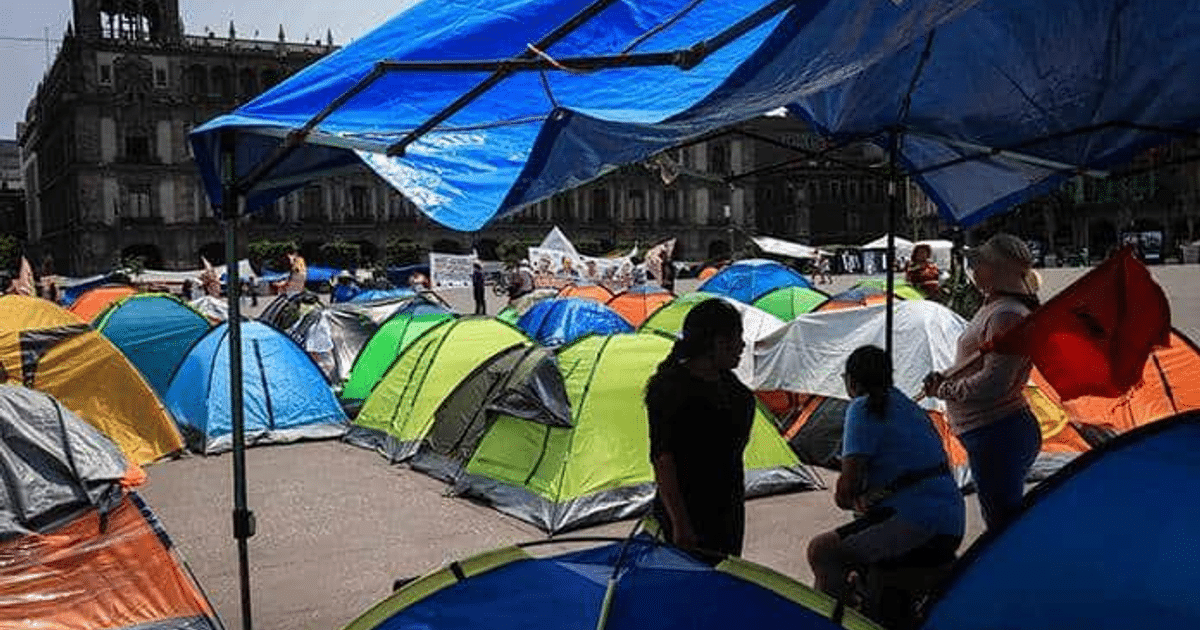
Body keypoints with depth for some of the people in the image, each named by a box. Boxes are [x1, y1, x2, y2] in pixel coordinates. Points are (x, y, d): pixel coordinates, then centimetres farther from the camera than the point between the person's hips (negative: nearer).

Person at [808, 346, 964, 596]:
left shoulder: (863, 409, -8)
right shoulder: (911, 407, 18)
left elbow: (848, 485, -14)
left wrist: (847, 499, 8)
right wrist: (866, 498, 18)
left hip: (917, 524, -10)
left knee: (822, 550, -15)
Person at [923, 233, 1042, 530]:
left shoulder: (1006, 315, -19)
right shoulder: (993, 307, 15)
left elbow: (993, 383, -25)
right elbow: (978, 369, 25)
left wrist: (945, 390, -12)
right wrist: (946, 379, 7)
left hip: (997, 435, -11)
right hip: (1000, 431, 11)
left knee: (1003, 526, -6)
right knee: (1008, 519, 19)